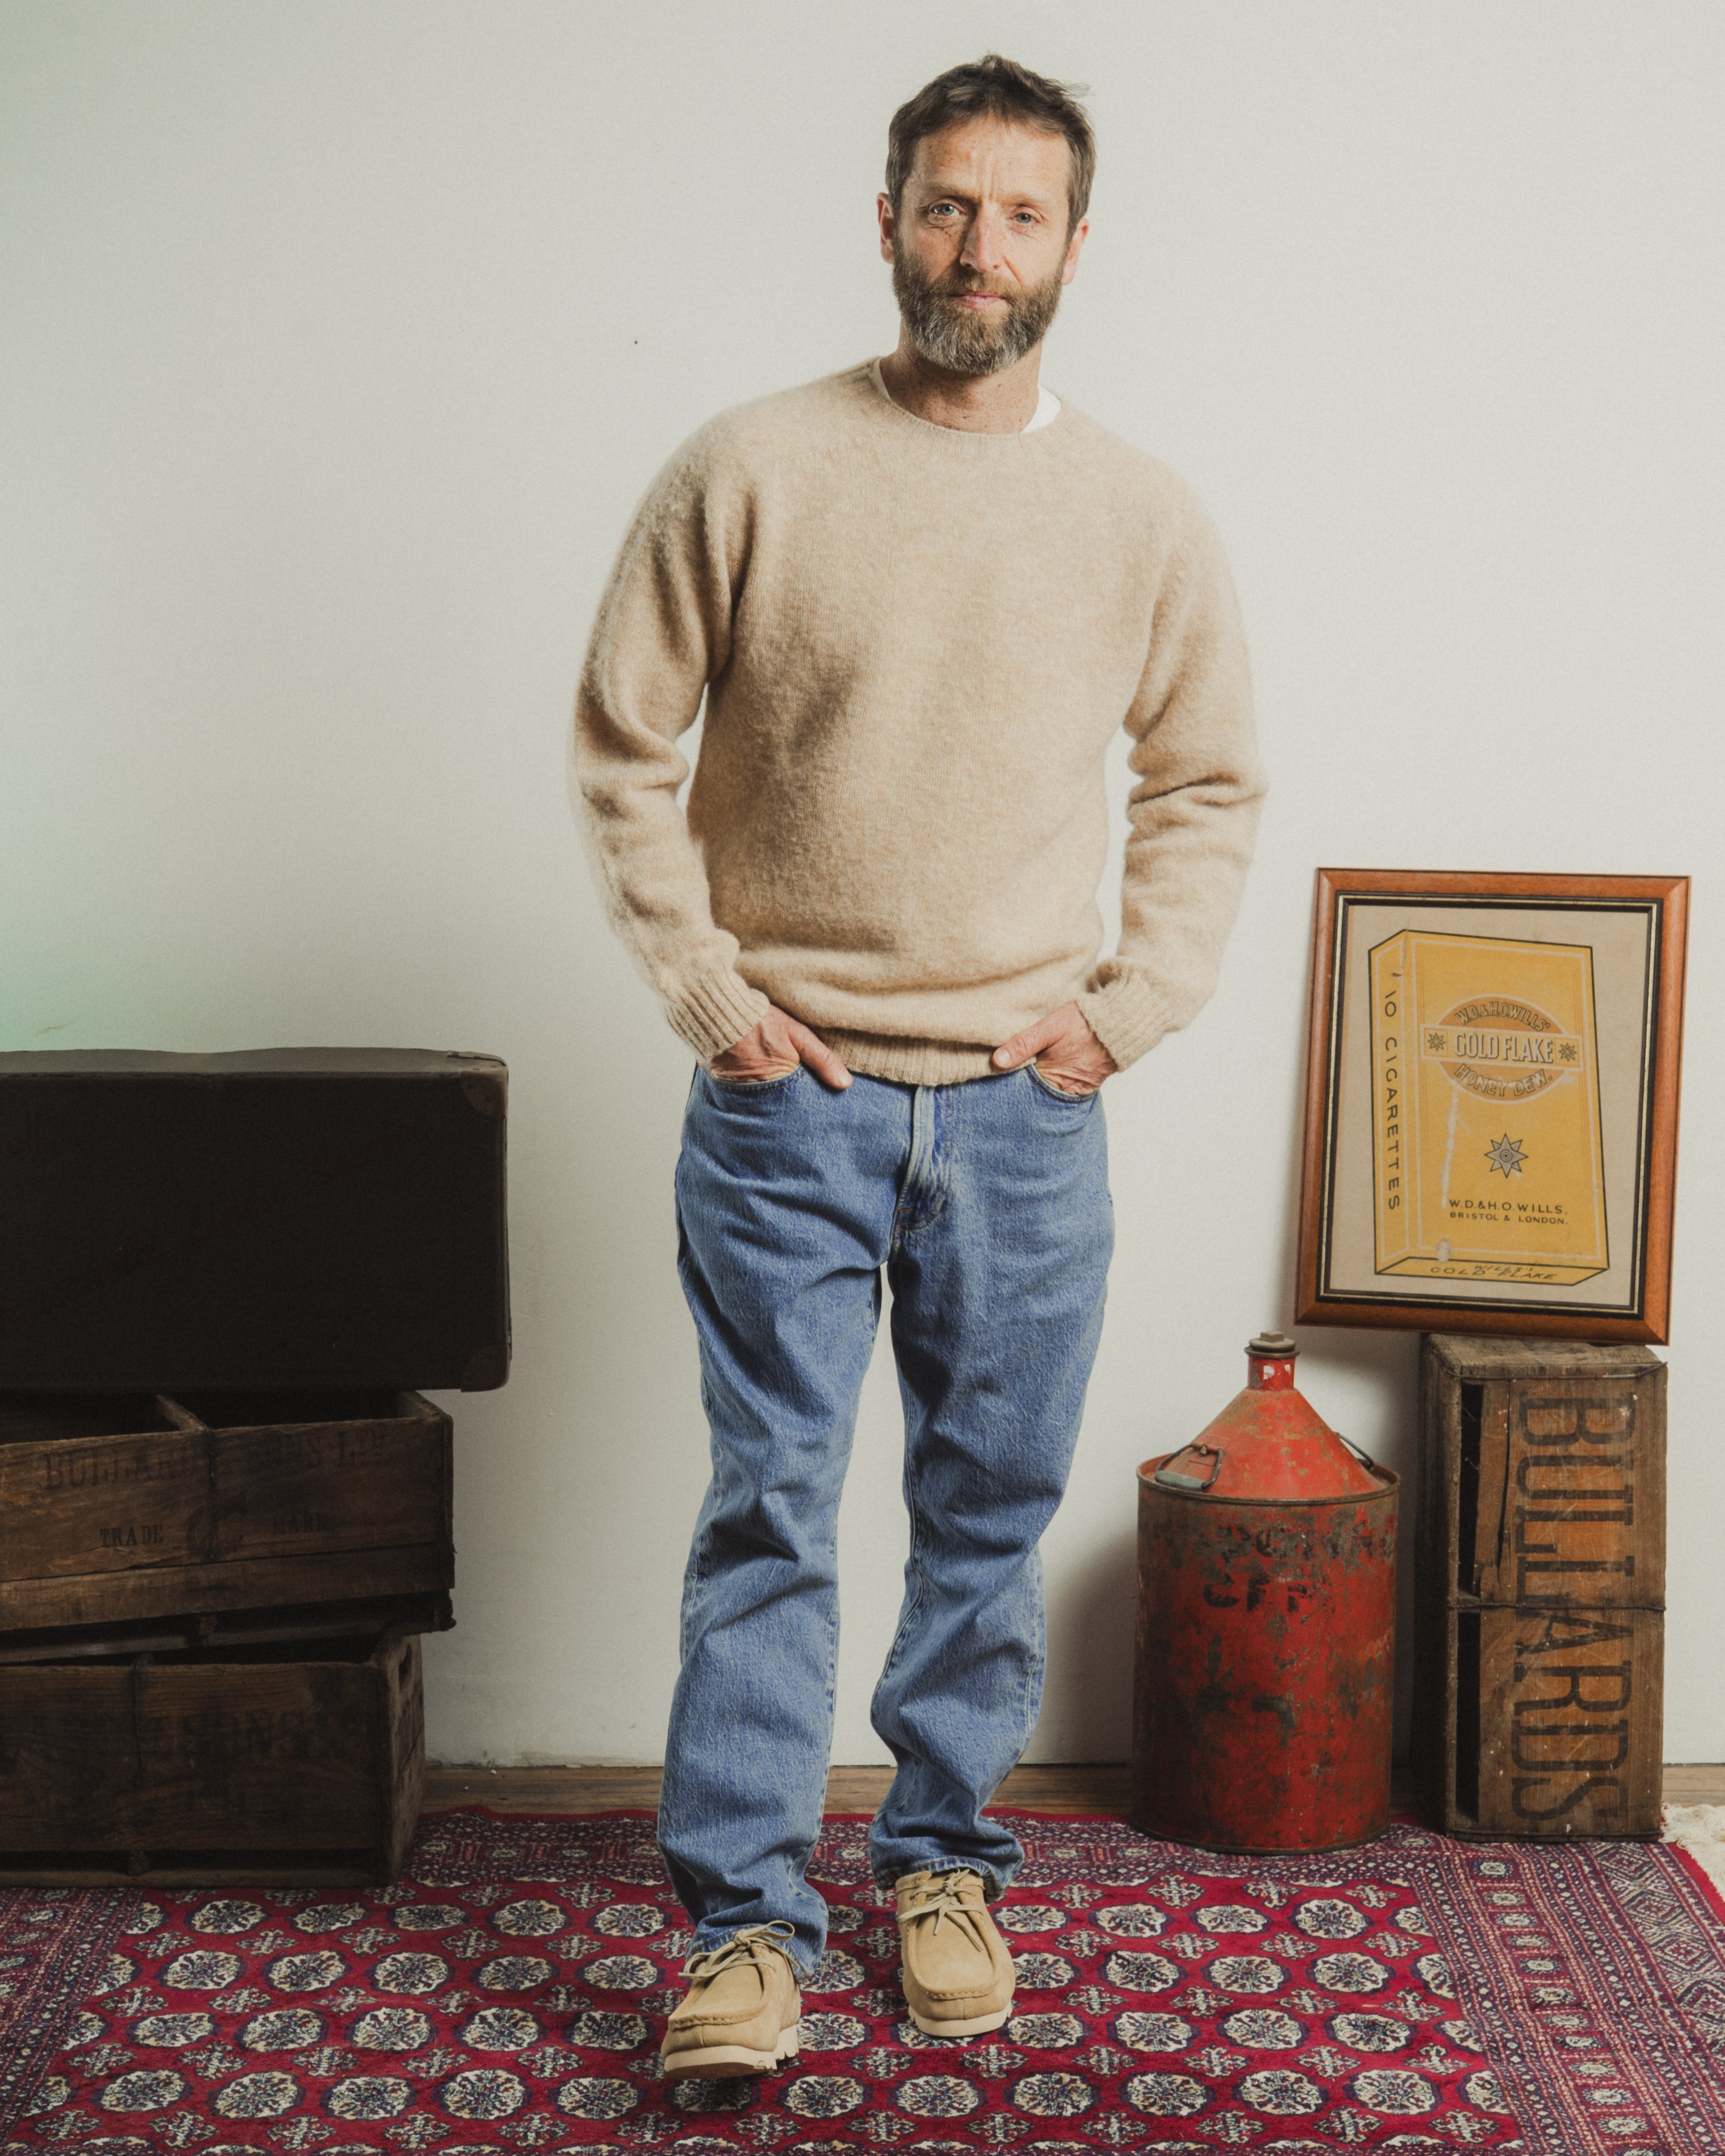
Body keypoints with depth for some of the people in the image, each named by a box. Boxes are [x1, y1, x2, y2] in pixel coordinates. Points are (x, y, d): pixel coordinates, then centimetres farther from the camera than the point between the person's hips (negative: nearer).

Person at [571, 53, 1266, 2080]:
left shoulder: (1141, 514, 4)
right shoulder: (748, 471, -3)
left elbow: (1209, 785, 13)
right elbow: (619, 746, 2)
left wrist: (1129, 1002, 2)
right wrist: (705, 989, -4)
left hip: (1024, 1113, 2)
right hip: (788, 1100, -2)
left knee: (992, 1516, 11)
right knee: (768, 1516, 1)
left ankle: (941, 1861, 30)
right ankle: (747, 1919, 13)